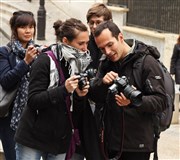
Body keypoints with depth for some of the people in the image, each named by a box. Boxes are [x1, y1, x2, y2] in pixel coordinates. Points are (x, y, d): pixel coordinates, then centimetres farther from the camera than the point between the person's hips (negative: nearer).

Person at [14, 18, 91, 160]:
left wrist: (80, 96, -13)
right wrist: (64, 89, -27)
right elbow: (33, 101, -16)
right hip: (34, 137, -5)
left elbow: (77, 110, 9)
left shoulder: (80, 63, 6)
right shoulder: (45, 60, -10)